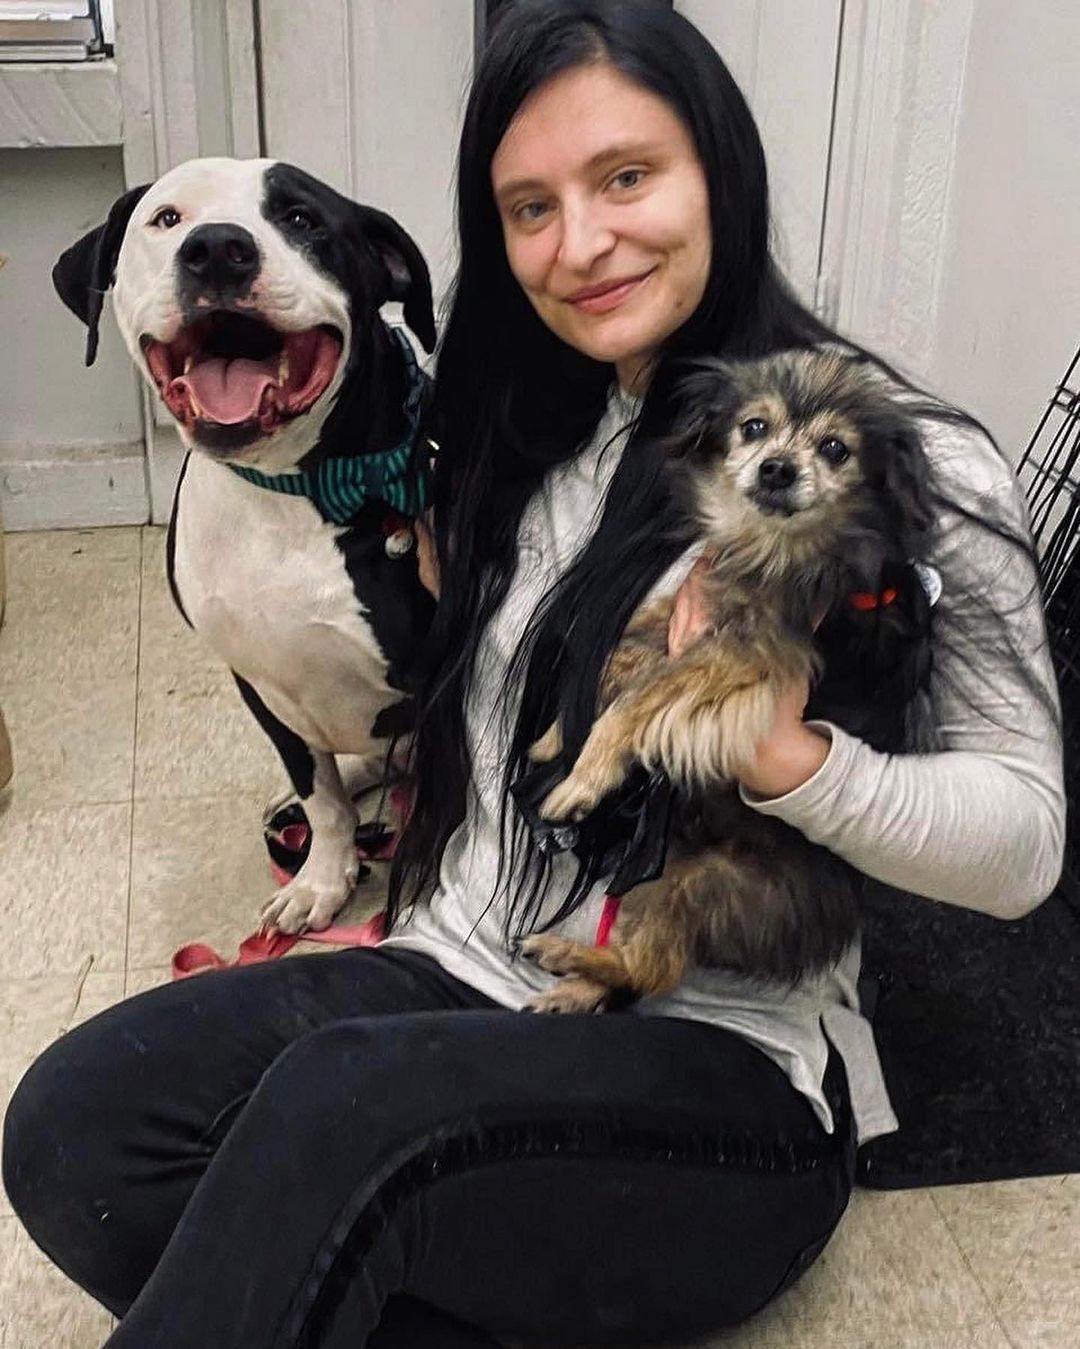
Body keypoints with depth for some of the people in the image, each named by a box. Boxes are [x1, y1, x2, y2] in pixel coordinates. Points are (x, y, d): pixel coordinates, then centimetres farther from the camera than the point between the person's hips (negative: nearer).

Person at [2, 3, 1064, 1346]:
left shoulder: (902, 465, -6)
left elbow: (1025, 842, -9)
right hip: (462, 982, 6)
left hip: (724, 1072, -6)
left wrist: (788, 758, -26)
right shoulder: (527, 437, 12)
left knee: (332, 1103, -34)